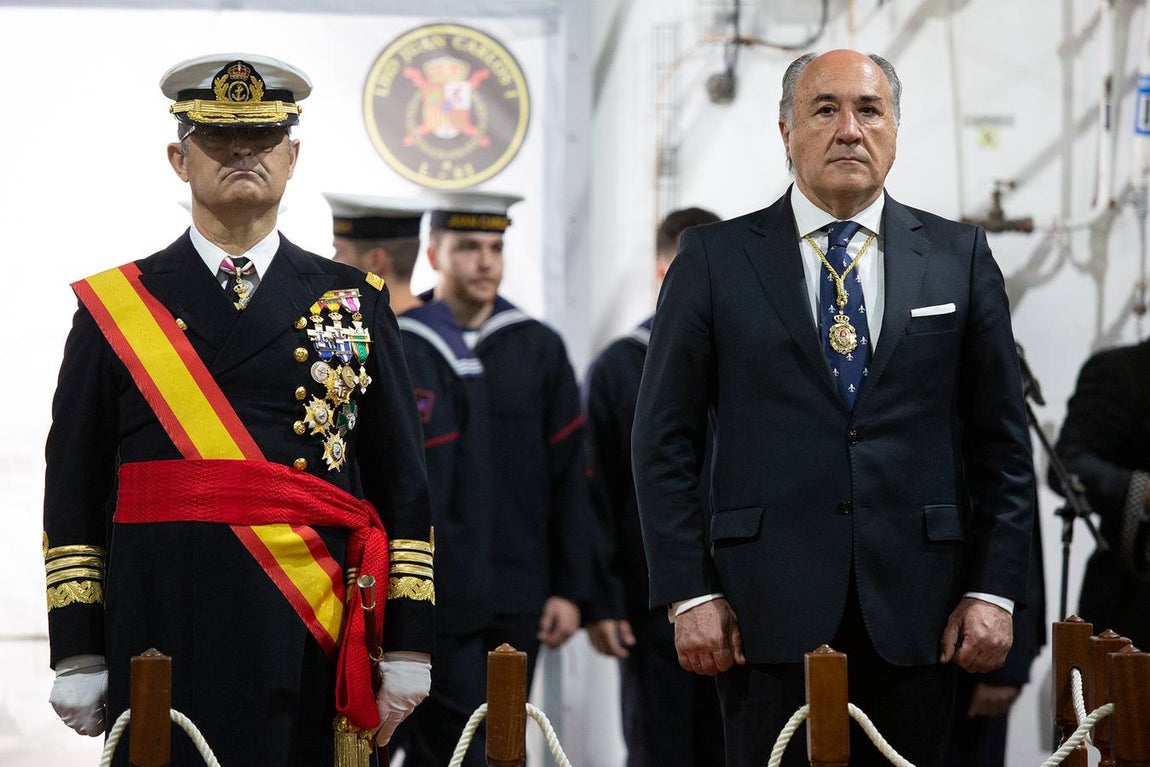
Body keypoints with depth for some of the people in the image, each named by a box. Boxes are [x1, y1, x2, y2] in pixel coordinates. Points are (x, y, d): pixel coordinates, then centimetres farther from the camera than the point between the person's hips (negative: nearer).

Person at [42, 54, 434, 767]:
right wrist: (79, 657, -1)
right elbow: (75, 494, 5)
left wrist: (407, 651, 2)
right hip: (162, 634, -1)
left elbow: (403, 484, 9)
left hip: (317, 635, 1)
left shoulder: (356, 303, 11)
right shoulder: (115, 308, 7)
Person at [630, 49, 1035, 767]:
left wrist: (995, 591, 1)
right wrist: (690, 594, -4)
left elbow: (1002, 442, 9)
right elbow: (665, 441, 4)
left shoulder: (959, 256, 9)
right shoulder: (715, 258, 5)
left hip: (916, 614, 1)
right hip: (769, 614, -1)